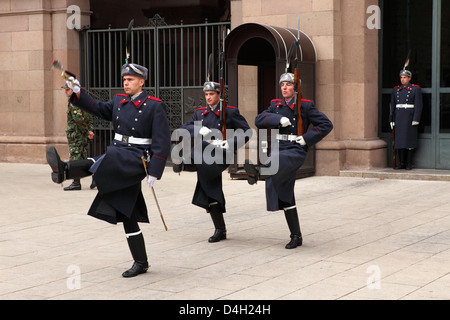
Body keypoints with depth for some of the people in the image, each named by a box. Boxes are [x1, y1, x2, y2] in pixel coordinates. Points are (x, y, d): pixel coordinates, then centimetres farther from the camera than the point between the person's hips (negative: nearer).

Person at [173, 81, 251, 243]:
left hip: (220, 155, -4)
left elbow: (246, 132, -3)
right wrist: (198, 130, -18)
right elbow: (183, 129, 3)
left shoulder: (230, 112, 1)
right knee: (210, 194, 4)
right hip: (205, 156, 4)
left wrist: (230, 144, -17)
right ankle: (220, 230, 11)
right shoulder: (199, 113, 14)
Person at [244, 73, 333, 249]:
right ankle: (296, 236, 11)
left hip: (295, 151, -4)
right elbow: (259, 120, 0)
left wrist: (307, 139, -12)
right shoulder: (275, 105, 14)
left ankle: (257, 171, -69)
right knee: (284, 196, 4)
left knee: (276, 161, -37)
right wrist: (279, 119, -16)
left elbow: (327, 124, -3)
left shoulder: (305, 105, 1)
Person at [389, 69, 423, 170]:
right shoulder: (395, 90, 11)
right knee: (400, 140, 3)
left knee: (409, 140, -3)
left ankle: (409, 163, 3)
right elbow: (392, 106, 12)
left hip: (410, 118, -4)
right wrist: (391, 120, 6)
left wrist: (416, 120, -14)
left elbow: (418, 105, -7)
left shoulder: (416, 89, -2)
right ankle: (401, 163, 9)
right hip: (398, 118, 4)